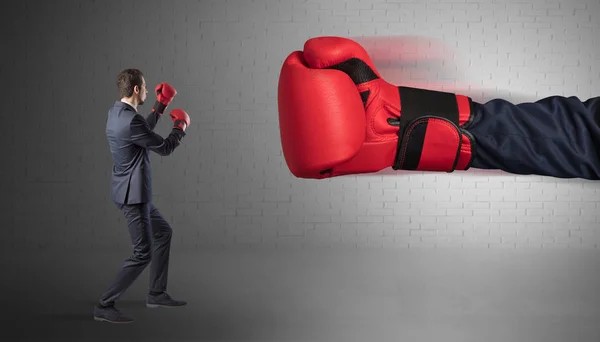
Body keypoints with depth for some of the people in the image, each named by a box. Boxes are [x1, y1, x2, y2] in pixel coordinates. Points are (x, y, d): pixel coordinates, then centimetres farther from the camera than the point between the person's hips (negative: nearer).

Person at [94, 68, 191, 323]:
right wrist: (181, 126, 5)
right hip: (133, 195, -11)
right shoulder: (131, 120, -24)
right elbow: (165, 148, -13)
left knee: (163, 232, 22)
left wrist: (161, 106, 25)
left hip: (132, 192, 11)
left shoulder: (116, 112, 7)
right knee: (143, 254, -6)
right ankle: (104, 306, 1)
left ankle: (156, 294, 29)